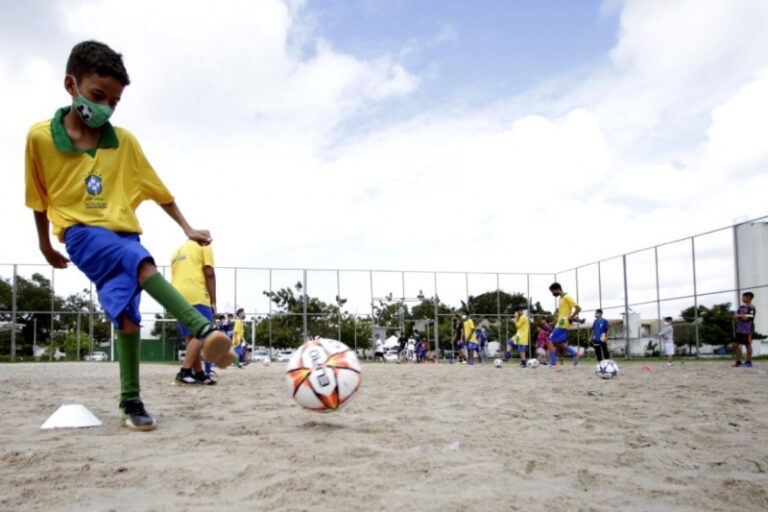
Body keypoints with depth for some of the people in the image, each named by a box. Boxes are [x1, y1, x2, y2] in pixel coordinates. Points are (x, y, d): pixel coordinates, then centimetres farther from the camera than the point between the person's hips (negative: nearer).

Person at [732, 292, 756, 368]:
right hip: (739, 329, 8)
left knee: (748, 345, -1)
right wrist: (742, 316, -9)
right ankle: (738, 362, 13)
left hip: (747, 330, -8)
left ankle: (748, 362, 8)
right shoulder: (741, 307, 14)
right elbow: (736, 316, 9)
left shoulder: (751, 308, -9)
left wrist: (739, 316, -2)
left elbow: (746, 318, -17)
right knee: (735, 344, 6)